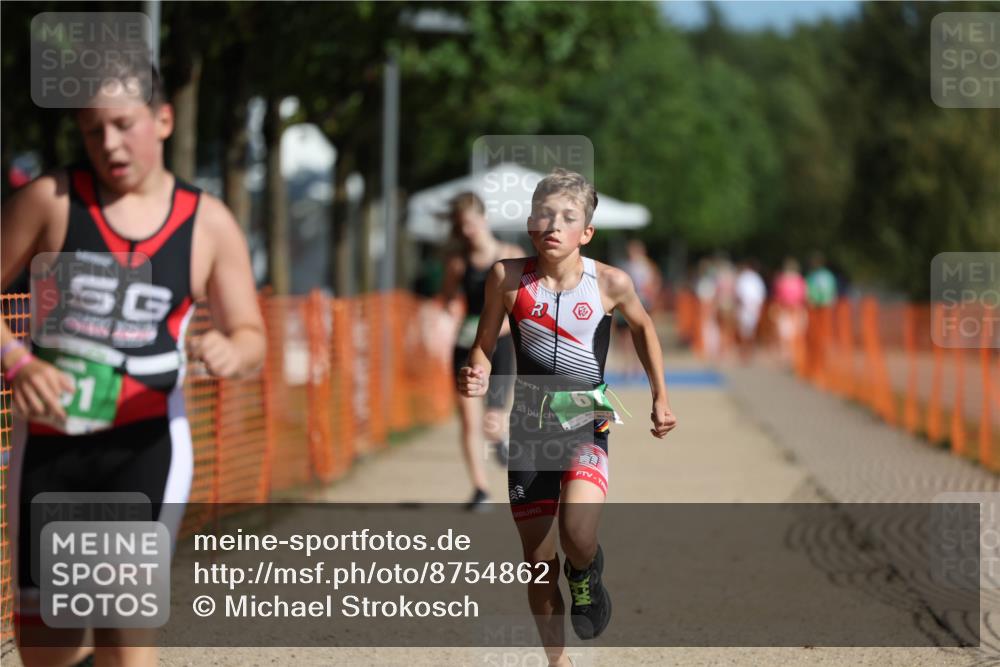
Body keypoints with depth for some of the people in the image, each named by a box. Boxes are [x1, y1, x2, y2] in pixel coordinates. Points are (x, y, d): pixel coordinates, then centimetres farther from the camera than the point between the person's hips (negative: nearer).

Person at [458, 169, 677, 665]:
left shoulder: (611, 283, -8)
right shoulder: (508, 278, -8)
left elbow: (642, 327, 13)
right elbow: (484, 346, 3)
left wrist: (660, 397, 10)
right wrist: (476, 379, -19)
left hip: (586, 424, -2)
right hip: (528, 425, 2)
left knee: (577, 535, -28)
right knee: (539, 561, 7)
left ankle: (587, 575, 8)